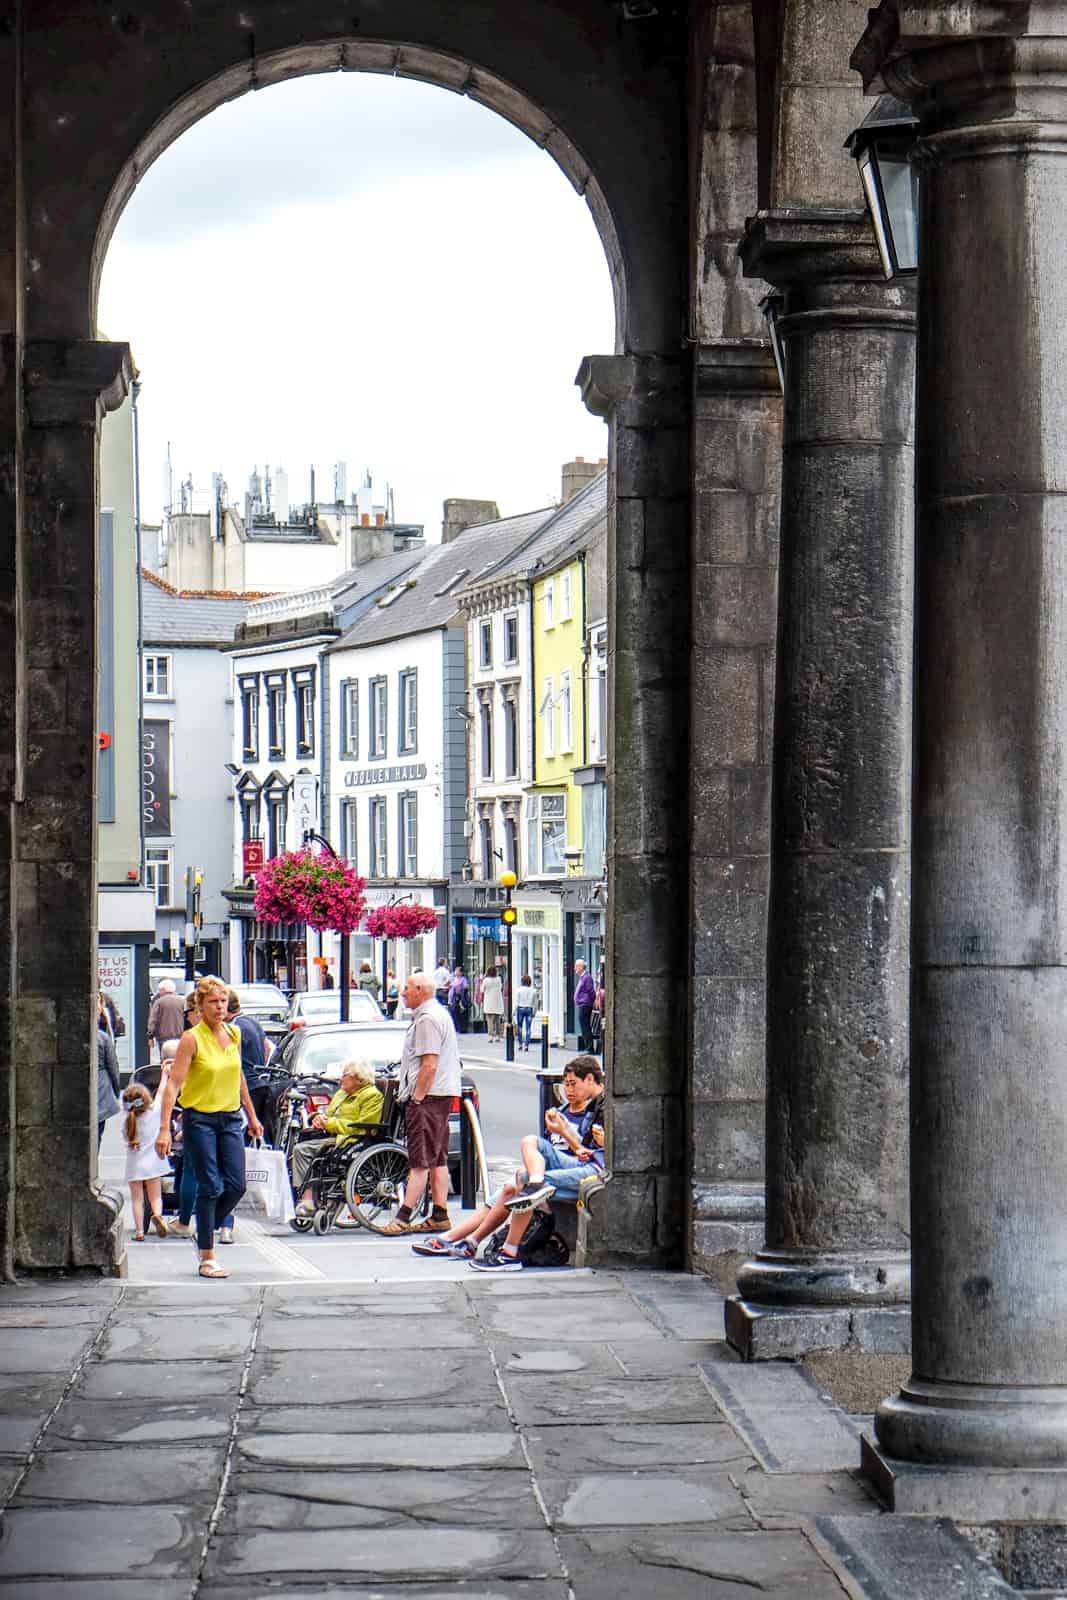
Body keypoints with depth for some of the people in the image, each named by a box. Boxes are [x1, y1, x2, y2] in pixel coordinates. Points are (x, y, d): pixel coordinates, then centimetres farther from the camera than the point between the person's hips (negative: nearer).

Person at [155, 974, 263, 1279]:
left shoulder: (234, 1034, 6)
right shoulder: (192, 1039, -11)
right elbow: (173, 1083, -14)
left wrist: (252, 1116, 24)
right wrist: (164, 1129, -21)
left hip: (231, 1118, 5)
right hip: (200, 1119, -5)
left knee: (236, 1186, 1)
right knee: (211, 1187, -6)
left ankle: (206, 1233, 25)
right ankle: (206, 1258, 3)